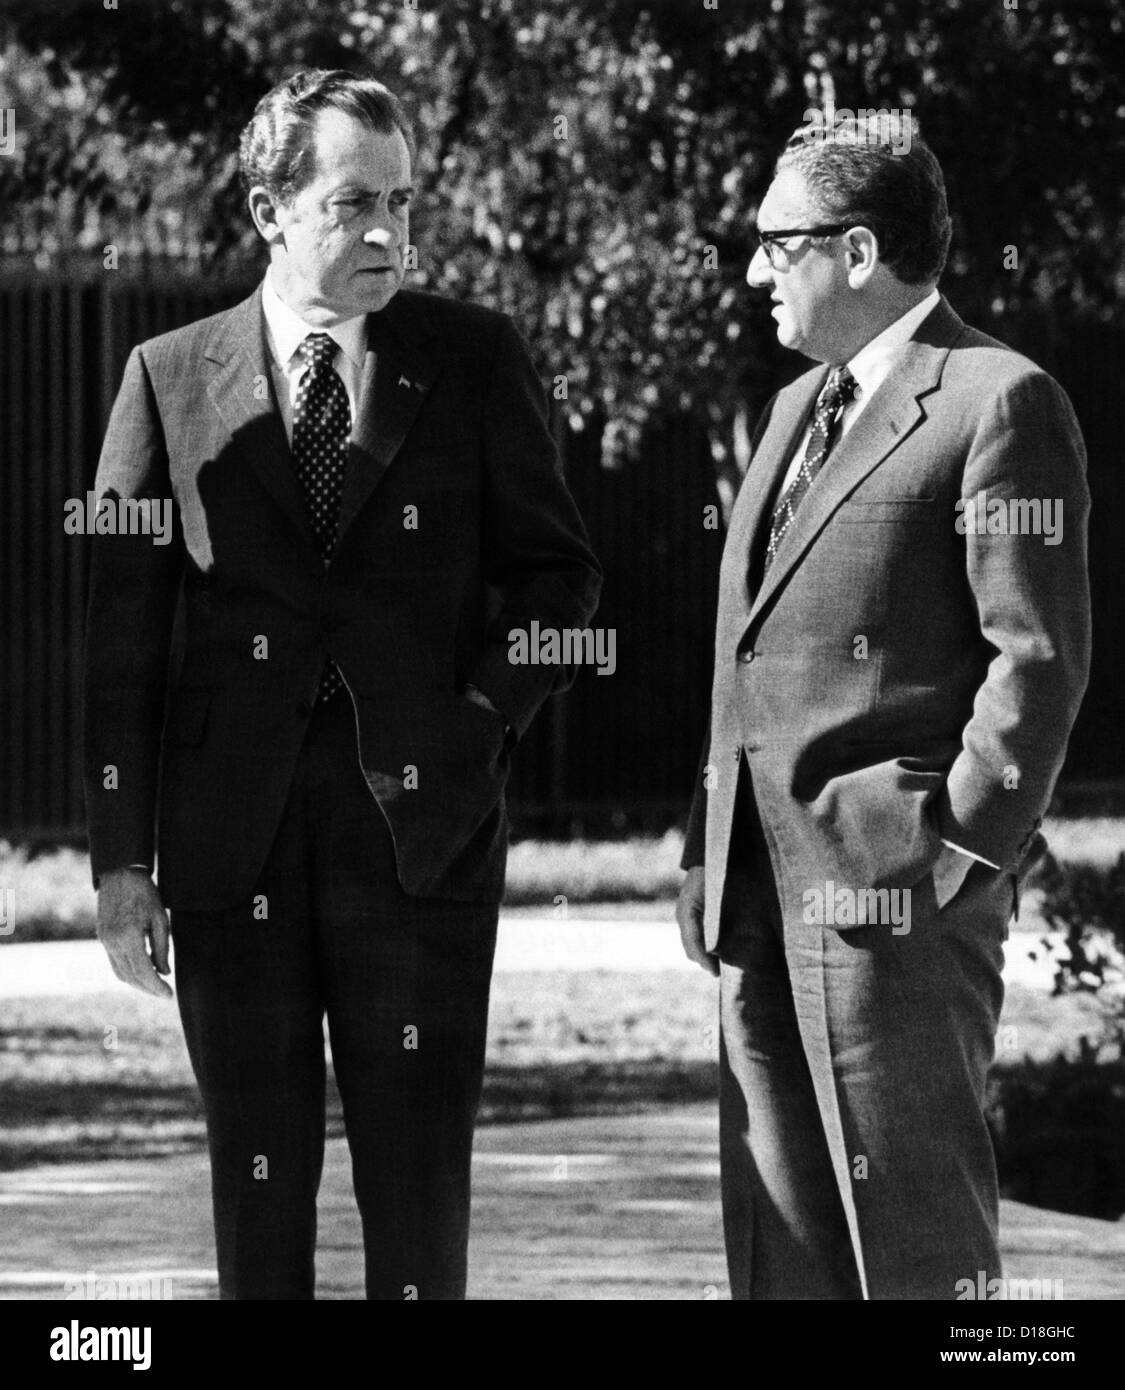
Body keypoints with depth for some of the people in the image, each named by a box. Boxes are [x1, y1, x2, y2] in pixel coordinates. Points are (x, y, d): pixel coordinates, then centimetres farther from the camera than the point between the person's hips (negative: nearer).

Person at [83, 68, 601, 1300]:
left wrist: (481, 718, -5)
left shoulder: (472, 360, 5)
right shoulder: (171, 377, 5)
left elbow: (554, 569, 11)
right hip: (232, 838, 1)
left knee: (418, 1174, -1)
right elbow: (122, 627, 5)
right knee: (256, 1179, 6)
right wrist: (120, 857, 0)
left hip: (421, 819, 0)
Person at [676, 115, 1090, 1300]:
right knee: (779, 1227, 9)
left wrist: (967, 850, -15)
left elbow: (1040, 656, -11)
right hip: (761, 886, 8)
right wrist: (710, 849, 14)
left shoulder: (999, 403, -6)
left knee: (912, 1226, -7)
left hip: (897, 886, -8)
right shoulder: (794, 411, 21)